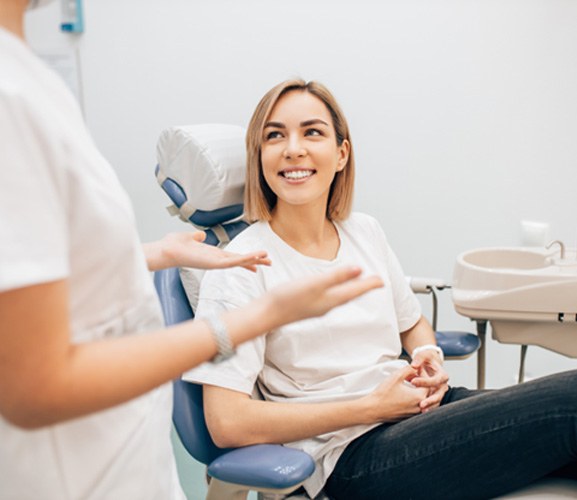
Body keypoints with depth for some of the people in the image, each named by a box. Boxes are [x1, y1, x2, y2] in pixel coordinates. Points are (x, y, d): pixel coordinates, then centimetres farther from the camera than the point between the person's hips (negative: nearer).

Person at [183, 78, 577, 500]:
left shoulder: (365, 232, 10)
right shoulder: (240, 268, -9)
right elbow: (227, 423, -16)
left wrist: (430, 357, 0)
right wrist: (371, 407, -14)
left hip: (421, 406, 7)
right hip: (351, 455, -6)